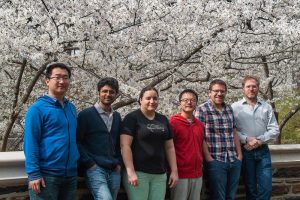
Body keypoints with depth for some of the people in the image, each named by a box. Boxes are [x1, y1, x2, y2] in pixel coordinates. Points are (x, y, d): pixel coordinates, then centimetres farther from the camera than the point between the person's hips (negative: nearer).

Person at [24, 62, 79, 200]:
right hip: (46, 175, -6)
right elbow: (30, 142, -12)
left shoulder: (71, 108, 10)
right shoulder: (38, 108, -8)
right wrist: (33, 174, -18)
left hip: (71, 174, 6)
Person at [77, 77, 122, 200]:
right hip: (95, 169, -6)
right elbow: (77, 141, -6)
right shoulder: (86, 114, -3)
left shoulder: (117, 117, 15)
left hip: (114, 171, 6)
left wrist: (119, 163, 9)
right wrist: (90, 163, -11)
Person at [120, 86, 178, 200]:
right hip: (138, 172, -5)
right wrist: (130, 172, -18)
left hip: (160, 174, 5)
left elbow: (169, 147, 16)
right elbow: (125, 146, -11)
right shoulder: (132, 118, -3)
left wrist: (174, 170, 9)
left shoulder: (163, 120, 14)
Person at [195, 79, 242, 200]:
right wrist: (208, 158, -14)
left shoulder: (229, 109, 13)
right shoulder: (202, 110, -5)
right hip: (216, 161, -6)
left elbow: (234, 133, 16)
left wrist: (239, 155, 9)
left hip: (234, 161, 6)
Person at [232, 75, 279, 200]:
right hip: (245, 151, -2)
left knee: (266, 187, 1)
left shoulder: (266, 107, 8)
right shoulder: (235, 107, 0)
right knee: (250, 187, 7)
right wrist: (247, 139, -18)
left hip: (263, 151, 2)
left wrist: (260, 140, -11)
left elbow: (274, 130, 3)